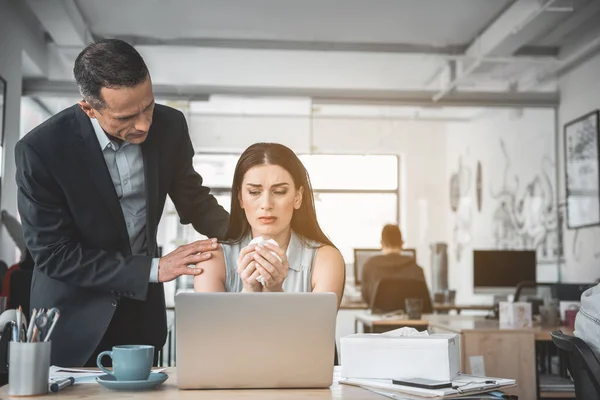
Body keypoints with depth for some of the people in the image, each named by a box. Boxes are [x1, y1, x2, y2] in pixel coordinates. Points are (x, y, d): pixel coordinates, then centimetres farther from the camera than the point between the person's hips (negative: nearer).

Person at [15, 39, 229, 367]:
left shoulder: (169, 126, -12)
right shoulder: (40, 150, -23)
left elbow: (192, 199, 4)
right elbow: (52, 254, -20)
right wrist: (153, 268, -23)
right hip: (74, 319, -3)